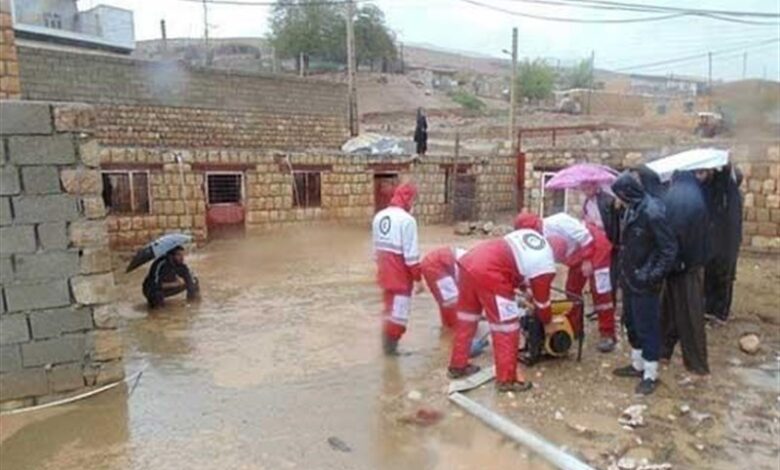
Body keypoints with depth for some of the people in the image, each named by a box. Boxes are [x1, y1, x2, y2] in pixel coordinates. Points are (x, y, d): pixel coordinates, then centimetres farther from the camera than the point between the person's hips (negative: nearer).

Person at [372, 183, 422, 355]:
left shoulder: (379, 216, 8)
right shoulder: (406, 219, -17)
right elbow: (411, 253, -18)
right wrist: (418, 277, -11)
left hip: (385, 273, 8)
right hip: (400, 274, -8)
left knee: (389, 307, 21)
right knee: (398, 310, 5)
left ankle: (387, 342, 32)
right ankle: (391, 345, 14)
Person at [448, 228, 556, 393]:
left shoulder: (529, 234, 22)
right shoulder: (545, 265, 3)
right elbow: (542, 301, 16)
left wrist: (528, 292, 41)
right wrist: (548, 321, 36)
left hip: (469, 260, 9)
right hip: (488, 273, -9)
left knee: (467, 319, 22)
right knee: (506, 327, 7)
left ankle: (458, 365, 36)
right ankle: (507, 379, 17)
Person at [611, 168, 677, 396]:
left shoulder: (652, 211, -23)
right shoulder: (633, 208, 4)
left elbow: (669, 249, -21)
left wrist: (654, 276, -20)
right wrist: (624, 271, 14)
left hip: (644, 282, -9)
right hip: (630, 278, 9)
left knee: (647, 327, 3)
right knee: (631, 323, 19)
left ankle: (650, 375, 18)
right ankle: (637, 365, 36)